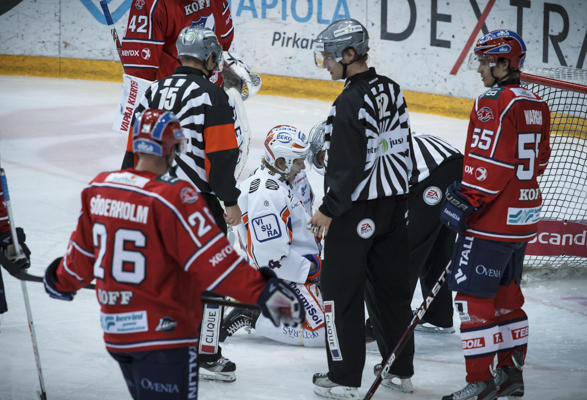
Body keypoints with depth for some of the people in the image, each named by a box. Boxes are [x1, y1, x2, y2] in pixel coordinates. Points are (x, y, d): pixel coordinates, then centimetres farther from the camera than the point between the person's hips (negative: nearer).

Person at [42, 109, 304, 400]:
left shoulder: (98, 189, 3)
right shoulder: (174, 198, -18)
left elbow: (84, 249, 15)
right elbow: (211, 259, -22)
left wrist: (62, 281, 34)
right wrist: (262, 291, -22)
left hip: (115, 330, 8)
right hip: (163, 331, -8)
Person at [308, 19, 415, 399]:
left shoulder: (350, 104, -21)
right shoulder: (392, 90, 5)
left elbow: (346, 166, -21)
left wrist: (329, 210, -10)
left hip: (356, 211, -8)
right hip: (395, 205, 8)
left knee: (342, 290, 2)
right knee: (391, 286, 16)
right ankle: (401, 369, 24)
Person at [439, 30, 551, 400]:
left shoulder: (494, 103, -16)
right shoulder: (536, 105, 11)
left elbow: (489, 162, -21)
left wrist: (466, 200, -16)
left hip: (493, 218, -9)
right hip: (524, 216, 9)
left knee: (474, 295, -4)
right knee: (506, 292, 18)